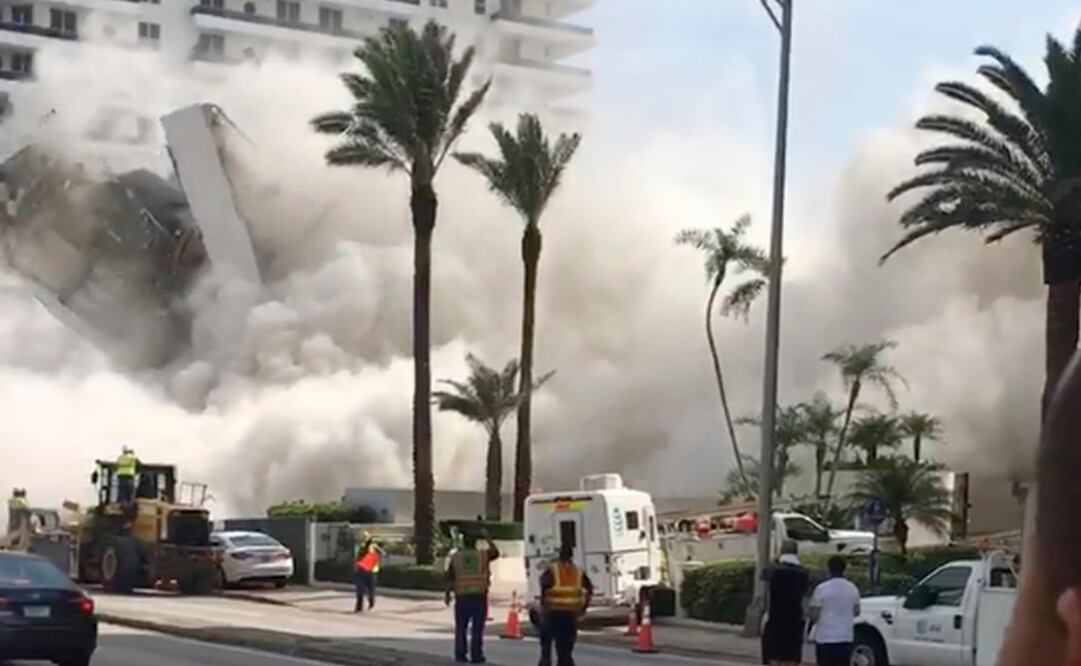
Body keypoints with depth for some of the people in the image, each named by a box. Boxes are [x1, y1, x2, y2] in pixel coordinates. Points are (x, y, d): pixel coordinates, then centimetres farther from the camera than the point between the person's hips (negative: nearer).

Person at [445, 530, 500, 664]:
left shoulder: (456, 557, 1)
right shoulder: (483, 555, 1)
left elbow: (450, 577, 1)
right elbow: (495, 552, 21)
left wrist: (447, 593, 9)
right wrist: (487, 538, 27)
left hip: (462, 596, 1)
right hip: (479, 595, -1)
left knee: (461, 627, 10)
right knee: (477, 628, 1)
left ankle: (460, 654, 9)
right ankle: (476, 655, 0)